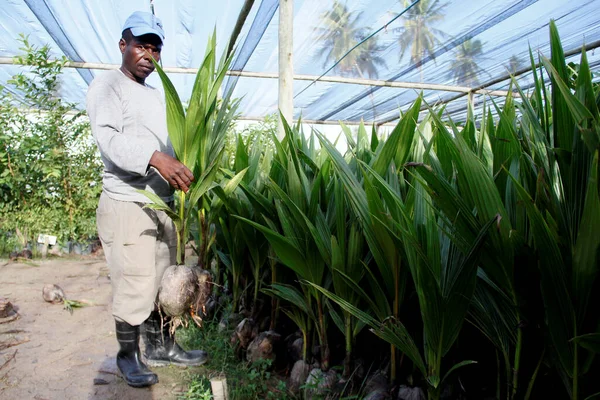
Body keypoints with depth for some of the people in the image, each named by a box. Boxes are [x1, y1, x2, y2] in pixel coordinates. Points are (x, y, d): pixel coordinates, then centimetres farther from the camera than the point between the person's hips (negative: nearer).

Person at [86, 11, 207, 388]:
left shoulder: (156, 95, 18)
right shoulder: (107, 85, -5)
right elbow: (109, 138, -22)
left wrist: (186, 169, 0)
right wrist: (155, 158, -37)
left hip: (162, 204, 8)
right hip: (126, 204, -7)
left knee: (162, 279, 14)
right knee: (134, 285, -1)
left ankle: (161, 346, 29)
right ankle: (128, 355, 18)